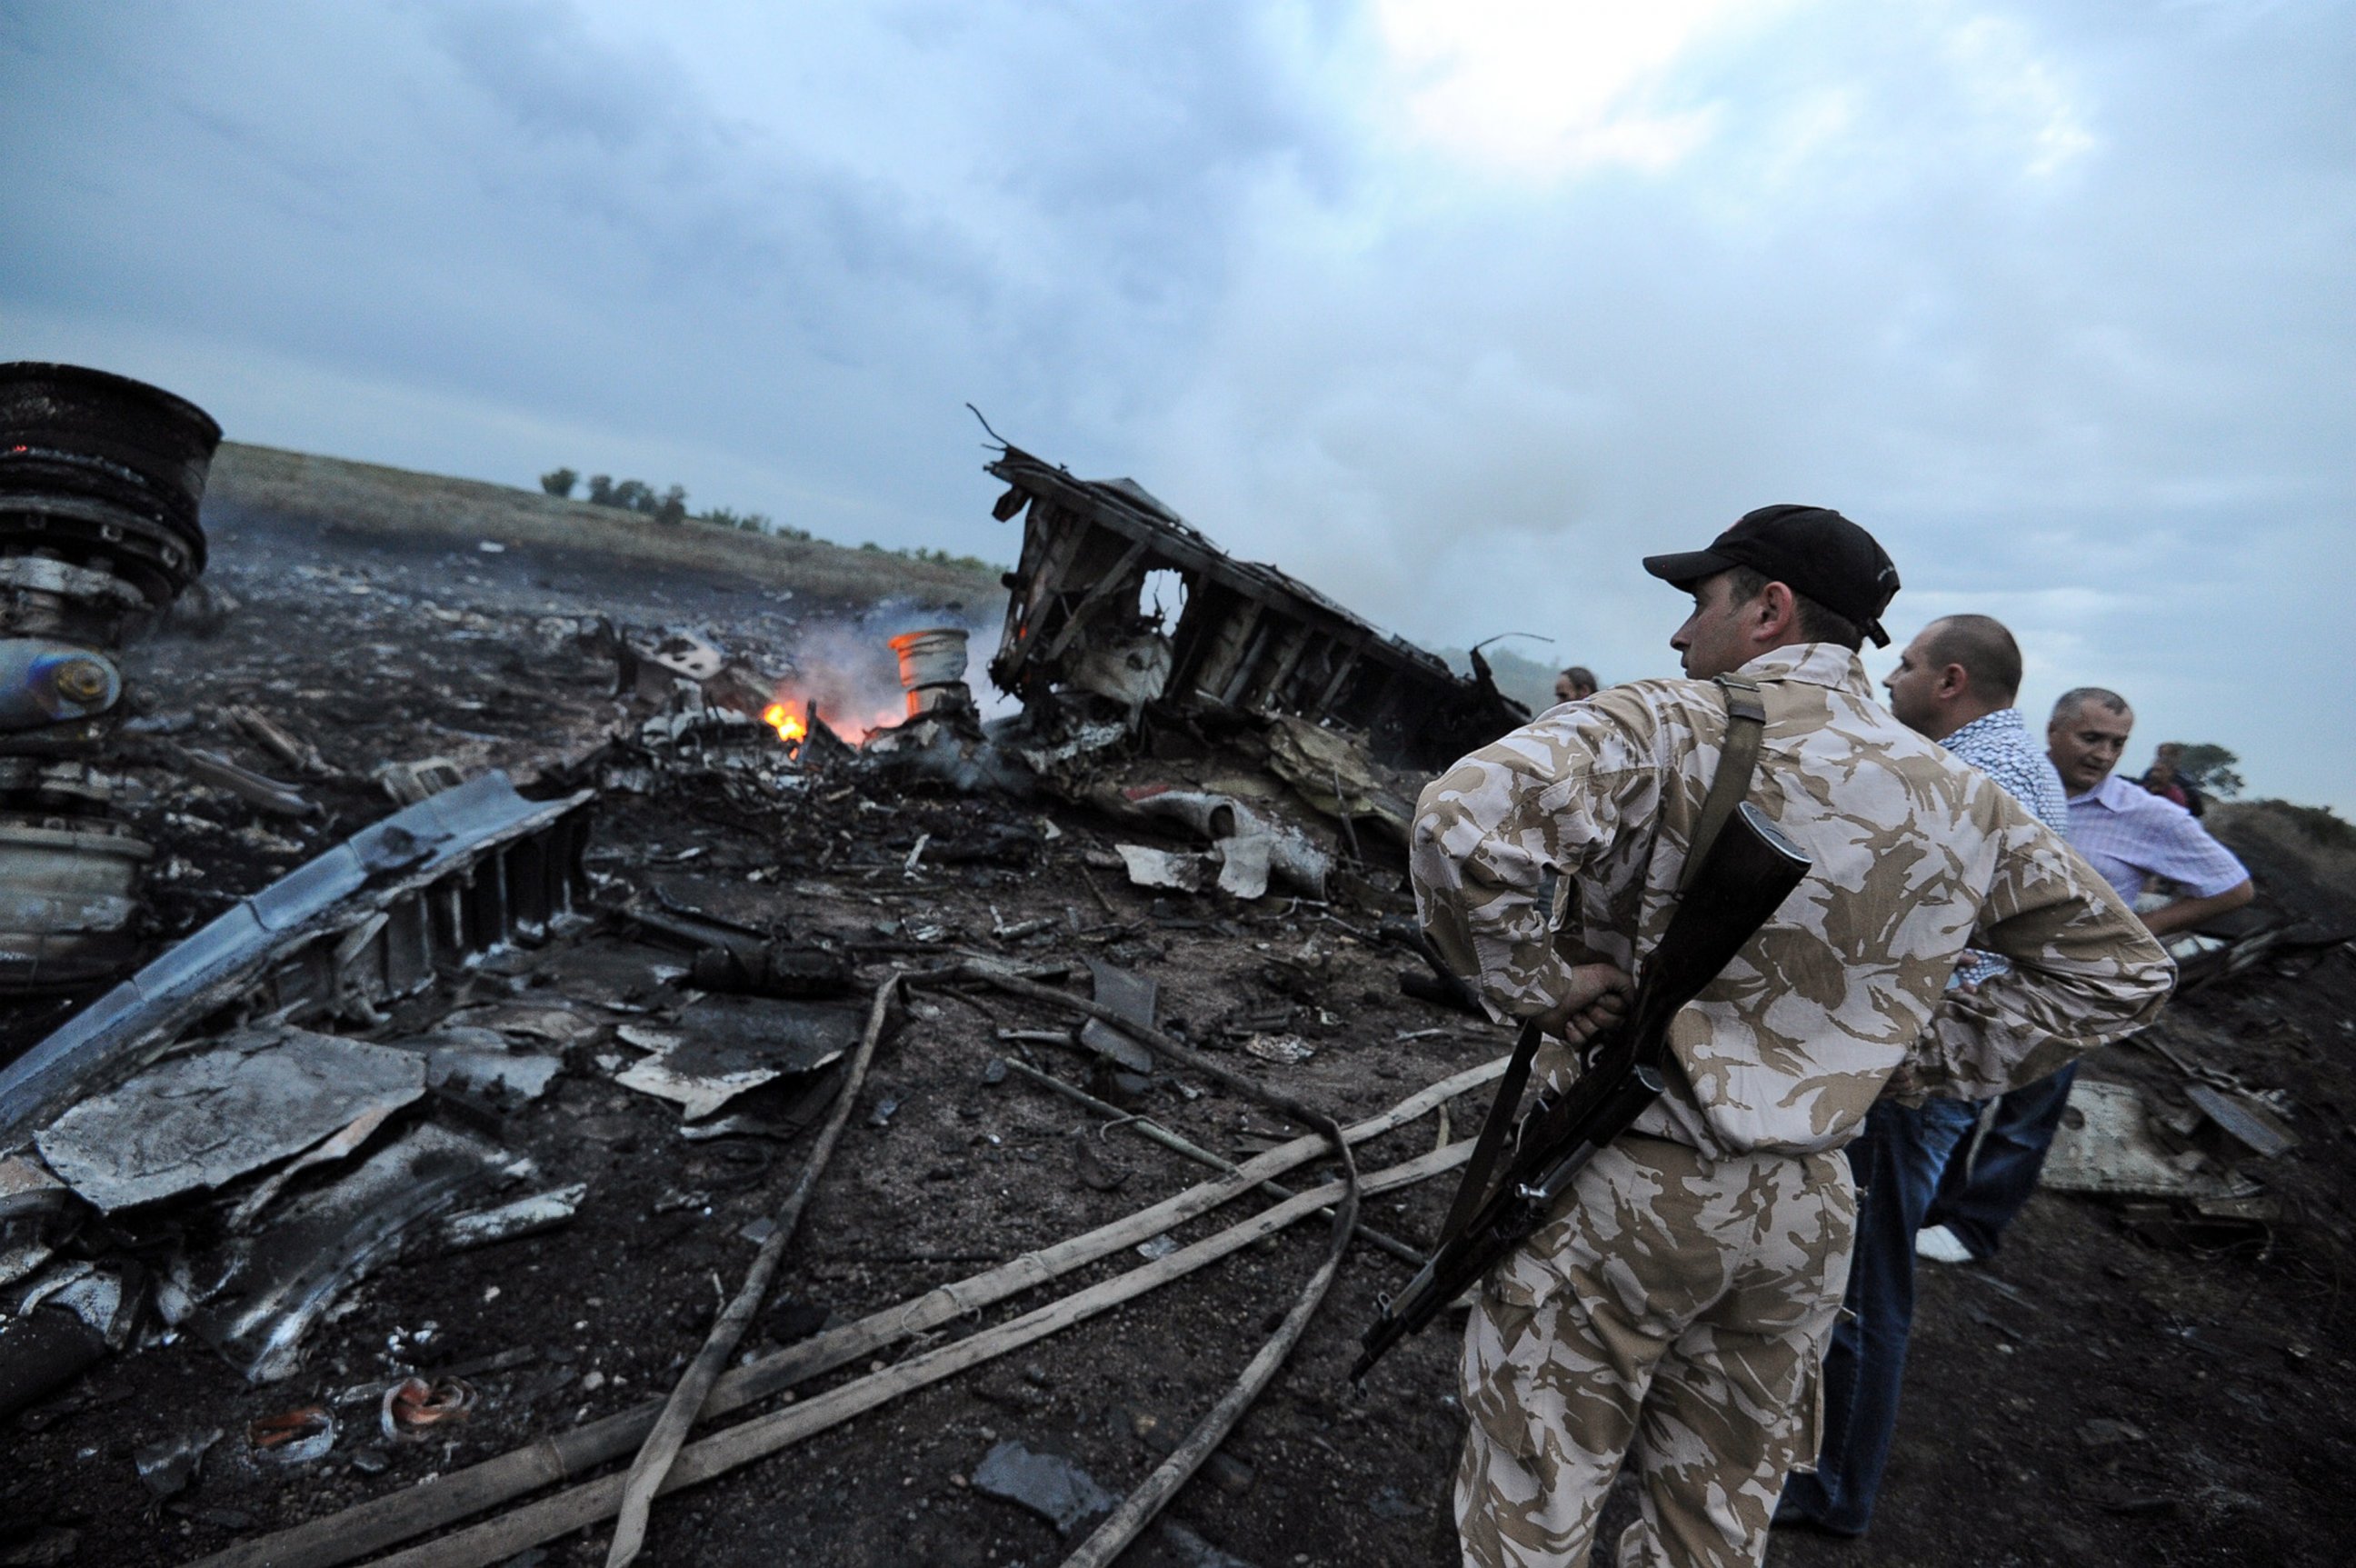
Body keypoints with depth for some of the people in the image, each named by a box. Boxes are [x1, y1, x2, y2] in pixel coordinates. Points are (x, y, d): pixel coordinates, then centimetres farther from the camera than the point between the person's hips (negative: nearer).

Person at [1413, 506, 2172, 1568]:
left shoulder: (1672, 726, -16)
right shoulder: (1962, 799, 4)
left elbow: (1465, 818, -33)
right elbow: (2120, 967, 16)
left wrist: (1532, 980, -19)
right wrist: (1927, 1055, 10)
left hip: (1620, 1188, -6)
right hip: (1808, 1211, 6)